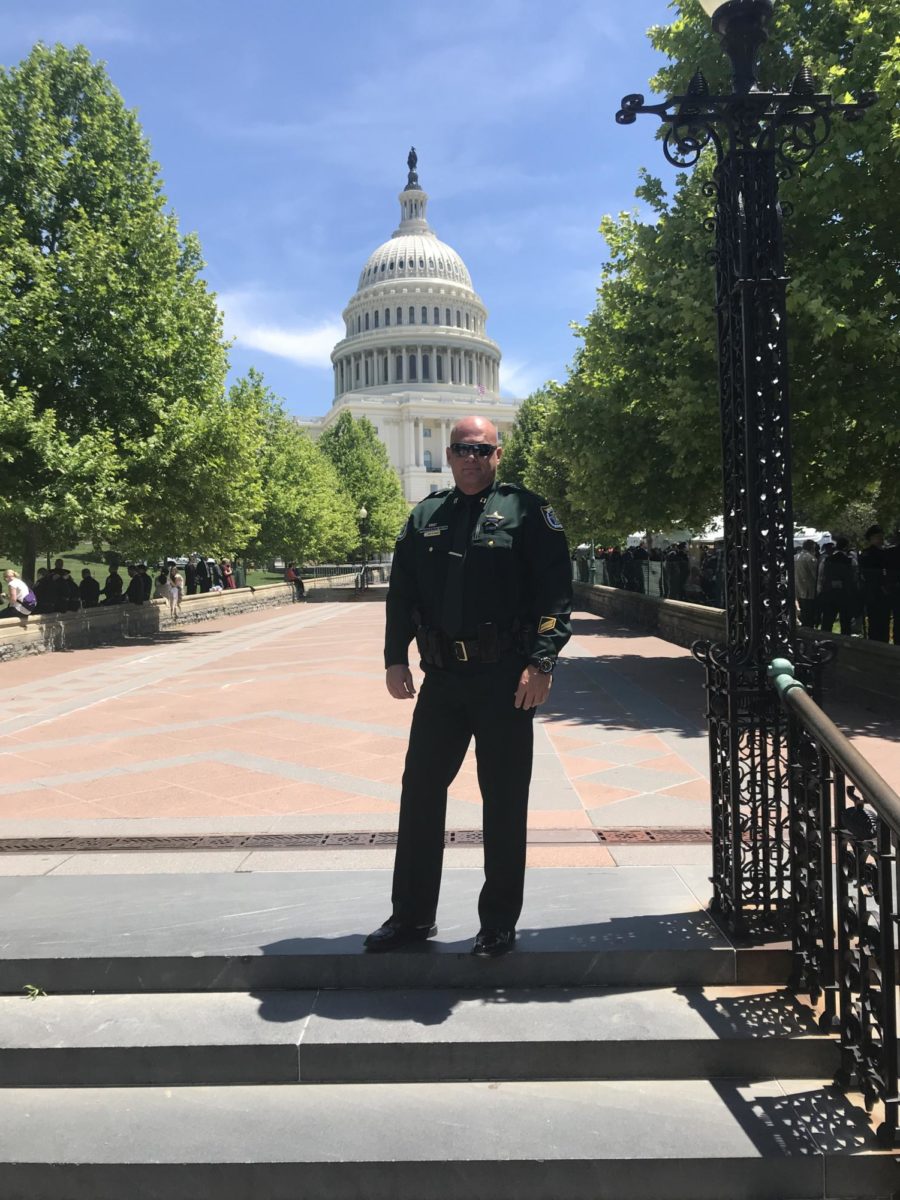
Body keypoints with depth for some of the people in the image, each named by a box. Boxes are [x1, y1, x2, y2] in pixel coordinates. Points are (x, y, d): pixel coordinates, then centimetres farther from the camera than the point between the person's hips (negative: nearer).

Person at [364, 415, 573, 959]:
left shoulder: (527, 511, -1)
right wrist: (396, 657, 5)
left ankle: (499, 924, 21)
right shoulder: (425, 517, 13)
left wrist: (541, 663, -15)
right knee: (420, 792, 10)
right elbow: (402, 592, 14)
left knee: (505, 805, 6)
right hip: (441, 678, 5)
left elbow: (556, 592, -7)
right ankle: (412, 916, 26)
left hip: (507, 679, -4)